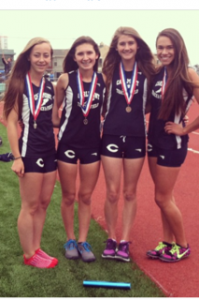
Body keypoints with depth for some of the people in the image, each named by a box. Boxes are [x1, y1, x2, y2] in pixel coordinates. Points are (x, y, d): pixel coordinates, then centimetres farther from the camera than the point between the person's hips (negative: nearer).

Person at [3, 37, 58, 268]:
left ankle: (36, 248, 27)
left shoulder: (50, 86, 10)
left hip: (49, 151, 7)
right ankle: (29, 255, 17)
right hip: (30, 151, -7)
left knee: (43, 203, 13)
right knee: (30, 206, 3)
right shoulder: (19, 84, -9)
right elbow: (11, 122, -12)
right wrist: (17, 157, -16)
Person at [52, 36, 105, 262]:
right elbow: (54, 107, 4)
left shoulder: (103, 80, -2)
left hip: (92, 144, 2)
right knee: (69, 196, 9)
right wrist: (55, 128, -2)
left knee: (86, 196, 10)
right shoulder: (66, 79, -7)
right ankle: (70, 240, 27)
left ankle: (83, 241, 23)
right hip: (67, 144, -1)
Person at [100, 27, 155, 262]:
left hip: (136, 137, 1)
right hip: (112, 136, -1)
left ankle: (125, 241, 21)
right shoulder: (110, 71, -1)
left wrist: (136, 112, -8)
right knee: (112, 193, 3)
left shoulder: (147, 71, -1)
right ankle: (111, 240, 21)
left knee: (130, 192, 9)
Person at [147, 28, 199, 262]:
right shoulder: (156, 73, 3)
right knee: (165, 196, 15)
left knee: (162, 198, 1)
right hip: (154, 139, 6)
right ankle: (167, 242, 29)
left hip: (173, 143, -6)